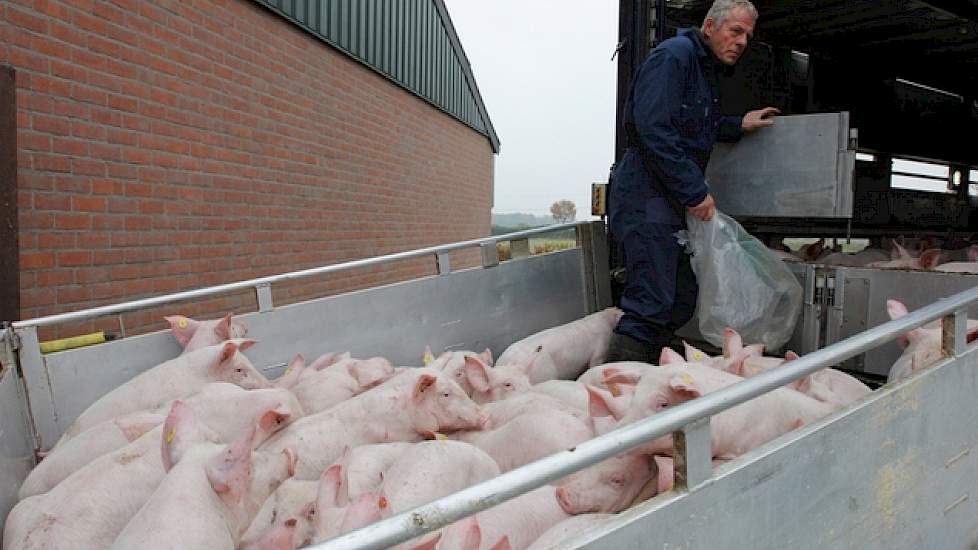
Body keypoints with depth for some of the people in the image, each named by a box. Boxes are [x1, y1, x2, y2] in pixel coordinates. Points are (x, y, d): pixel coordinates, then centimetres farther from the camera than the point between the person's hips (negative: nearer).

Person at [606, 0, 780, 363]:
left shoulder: (707, 70, 22)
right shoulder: (674, 54, -9)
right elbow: (653, 128, -21)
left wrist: (739, 125, 27)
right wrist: (694, 191, -19)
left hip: (674, 201, 10)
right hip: (646, 195, -10)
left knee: (681, 304, 10)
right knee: (650, 306, -15)